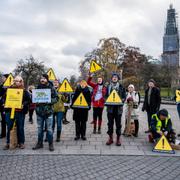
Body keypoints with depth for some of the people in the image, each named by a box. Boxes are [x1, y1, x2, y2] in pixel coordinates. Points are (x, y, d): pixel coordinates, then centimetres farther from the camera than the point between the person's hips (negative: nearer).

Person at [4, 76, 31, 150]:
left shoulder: (24, 91, 3)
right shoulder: (9, 89, 7)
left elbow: (29, 100, -1)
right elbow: (4, 98, 10)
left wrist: (24, 104, -16)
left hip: (20, 112, -1)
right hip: (10, 111, 1)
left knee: (20, 128, 7)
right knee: (9, 127, 7)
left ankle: (21, 142, 19)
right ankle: (8, 143, 19)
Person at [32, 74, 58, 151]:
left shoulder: (51, 88, -3)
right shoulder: (38, 87, 6)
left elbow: (56, 98, -3)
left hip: (48, 111, -3)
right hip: (39, 111, 4)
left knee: (49, 129, 2)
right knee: (39, 128, 14)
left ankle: (51, 144, 15)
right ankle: (39, 143, 28)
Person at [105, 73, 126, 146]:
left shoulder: (121, 87, 3)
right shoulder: (108, 87, 8)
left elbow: (124, 97, 4)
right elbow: (106, 96, 12)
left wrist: (122, 100, -15)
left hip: (118, 107, -1)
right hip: (110, 107, 2)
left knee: (118, 123, 3)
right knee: (110, 123, 6)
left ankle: (118, 138, 14)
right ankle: (110, 138, 18)